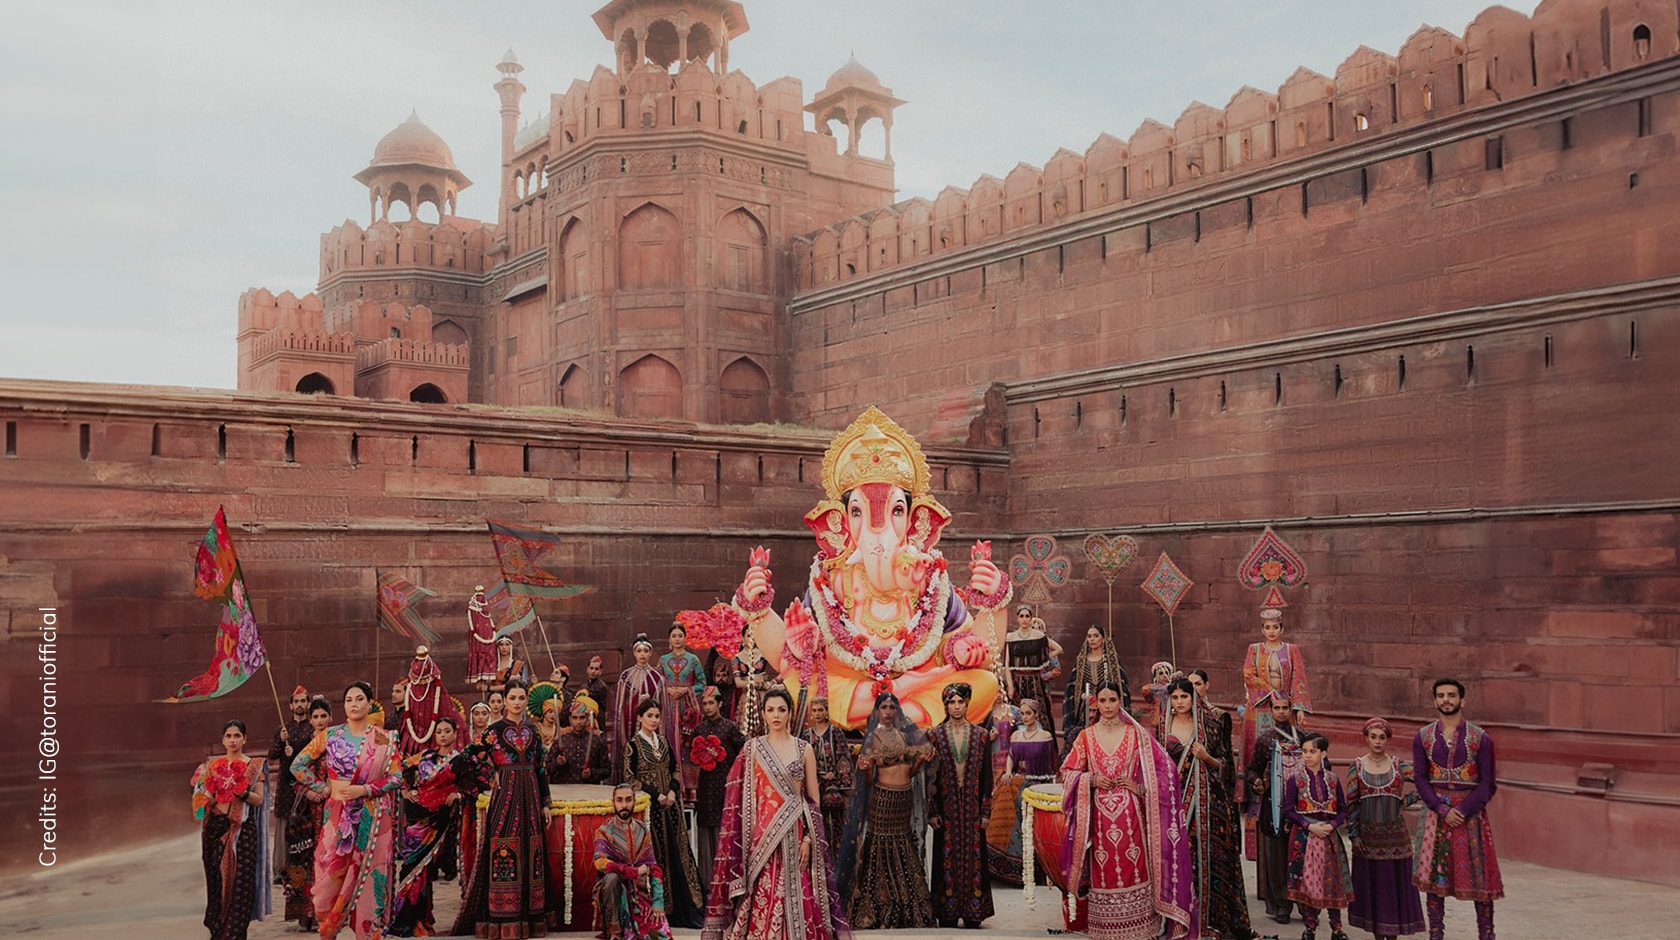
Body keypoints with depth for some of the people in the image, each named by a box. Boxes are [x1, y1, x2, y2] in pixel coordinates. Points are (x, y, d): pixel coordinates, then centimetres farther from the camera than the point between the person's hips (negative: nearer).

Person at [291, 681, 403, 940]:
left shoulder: (384, 739, 1)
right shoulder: (330, 735, 4)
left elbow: (396, 777, -2)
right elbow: (298, 765, 9)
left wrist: (363, 789, -13)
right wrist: (324, 787, 1)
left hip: (372, 819, -1)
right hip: (337, 817, 1)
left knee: (367, 877, 0)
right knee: (330, 876, 1)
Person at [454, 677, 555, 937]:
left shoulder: (532, 731, 11)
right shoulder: (495, 730, -1)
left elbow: (541, 768, 11)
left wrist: (545, 803, 9)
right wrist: (493, 775, -1)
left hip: (530, 795, 4)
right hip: (505, 795, -4)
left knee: (530, 853, 5)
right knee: (504, 853, -6)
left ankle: (530, 914, 11)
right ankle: (504, 919, -2)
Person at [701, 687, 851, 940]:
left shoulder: (804, 749, 5)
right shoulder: (752, 749, 4)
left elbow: (814, 799, 5)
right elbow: (741, 798, 3)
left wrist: (809, 837, -5)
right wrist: (747, 838, -4)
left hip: (794, 834, 0)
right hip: (762, 835, 0)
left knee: (796, 901, -1)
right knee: (761, 900, -2)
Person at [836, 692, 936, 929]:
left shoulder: (905, 734, 9)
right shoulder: (872, 737, -4)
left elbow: (910, 772, 12)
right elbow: (868, 780, -6)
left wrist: (923, 759, -3)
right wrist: (864, 769, -26)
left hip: (905, 796, 5)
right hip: (883, 797, -5)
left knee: (904, 852, 9)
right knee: (883, 848, -2)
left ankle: (904, 909, 19)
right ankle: (880, 913, 8)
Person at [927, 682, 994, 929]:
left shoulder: (981, 735, 4)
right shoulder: (935, 735, 1)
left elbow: (987, 776, 4)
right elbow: (929, 776, 1)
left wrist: (986, 811, -1)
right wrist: (932, 811, -4)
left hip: (972, 808, 1)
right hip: (946, 808, -1)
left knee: (973, 858, 3)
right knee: (947, 859, 2)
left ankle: (973, 914, 12)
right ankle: (948, 915, 10)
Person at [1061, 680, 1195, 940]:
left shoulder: (1136, 734, 3)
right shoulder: (1086, 737, 5)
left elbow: (1164, 769, 4)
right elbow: (1067, 772, 9)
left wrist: (1139, 787, -8)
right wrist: (1090, 780, -7)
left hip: (1131, 815, -1)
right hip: (1100, 816, 1)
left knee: (1134, 870, -2)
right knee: (1104, 876, 2)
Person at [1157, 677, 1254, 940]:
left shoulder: (1209, 726, 4)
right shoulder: (1161, 728, 6)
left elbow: (1223, 764, 7)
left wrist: (1206, 757, -11)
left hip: (1205, 800, 0)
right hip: (1174, 798, 1)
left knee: (1207, 854, -3)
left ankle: (1211, 917, 6)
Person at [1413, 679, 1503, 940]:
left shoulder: (1480, 739, -2)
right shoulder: (1423, 737, 3)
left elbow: (1487, 783, -4)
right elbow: (1420, 778, 1)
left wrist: (1463, 811, -14)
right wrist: (1442, 810, -12)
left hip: (1472, 813, -1)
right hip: (1436, 813, 2)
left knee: (1480, 875, 0)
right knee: (1433, 875, 4)